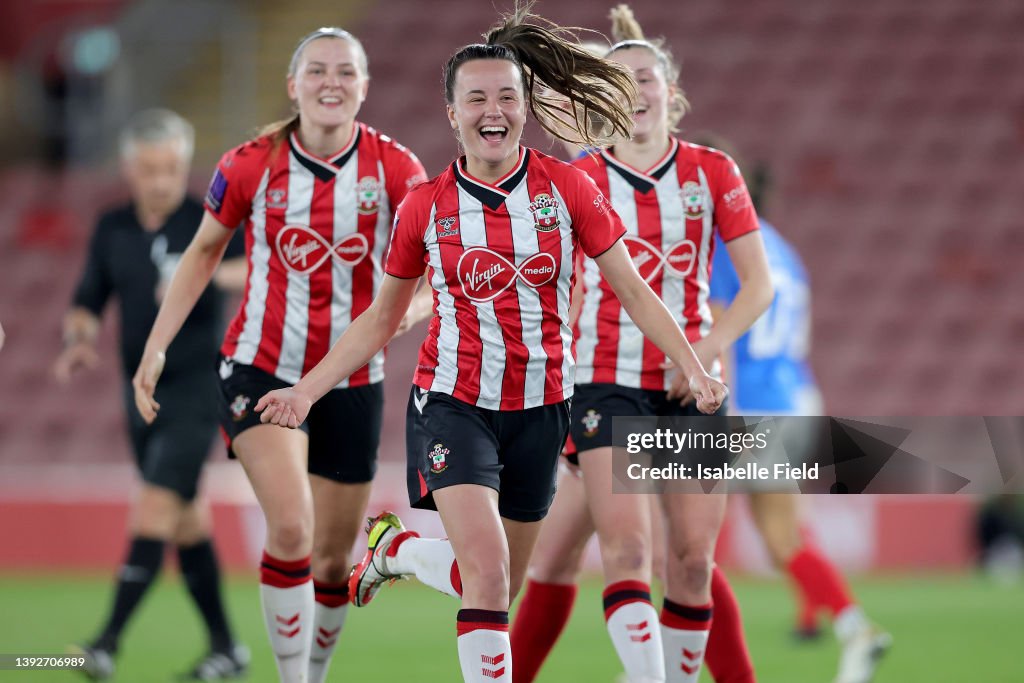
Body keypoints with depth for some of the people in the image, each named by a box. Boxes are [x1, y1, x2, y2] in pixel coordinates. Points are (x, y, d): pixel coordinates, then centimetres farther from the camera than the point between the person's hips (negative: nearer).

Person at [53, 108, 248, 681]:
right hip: (142, 394, 6)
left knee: (154, 511, -16)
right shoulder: (113, 231, 7)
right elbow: (87, 305, 14)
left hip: (196, 391, -6)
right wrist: (80, 339, -8)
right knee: (187, 523, 11)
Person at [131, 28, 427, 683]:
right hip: (262, 369, -2)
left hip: (352, 382, 2)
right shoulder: (251, 167, -8)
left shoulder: (394, 167, -8)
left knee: (333, 557, 9)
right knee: (291, 529, -22)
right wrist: (156, 347, 2)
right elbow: (204, 252, 7)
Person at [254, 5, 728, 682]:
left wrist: (694, 370, -12)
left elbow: (633, 291, 0)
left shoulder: (568, 187, -4)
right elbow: (380, 319, 9)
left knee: (501, 584, 11)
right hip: (453, 402, -2)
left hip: (540, 407, 2)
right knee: (487, 569, -22)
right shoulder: (425, 206, -2)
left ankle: (397, 547, 38)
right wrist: (306, 391, 3)